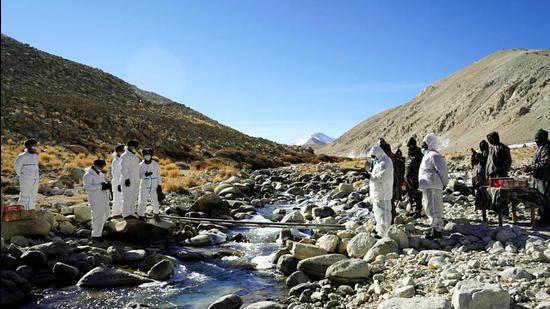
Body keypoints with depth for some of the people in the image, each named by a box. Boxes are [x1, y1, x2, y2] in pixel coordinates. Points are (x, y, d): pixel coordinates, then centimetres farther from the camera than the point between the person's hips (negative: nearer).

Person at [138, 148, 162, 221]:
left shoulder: (155, 164, -3)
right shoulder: (141, 165, -5)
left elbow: (158, 175, 3)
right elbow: (138, 175, -4)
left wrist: (159, 185, -1)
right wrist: (145, 175, -24)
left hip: (154, 186, 1)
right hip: (144, 186, -1)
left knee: (155, 201, 5)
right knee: (142, 201, 0)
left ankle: (156, 214, 26)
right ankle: (141, 216, 11)